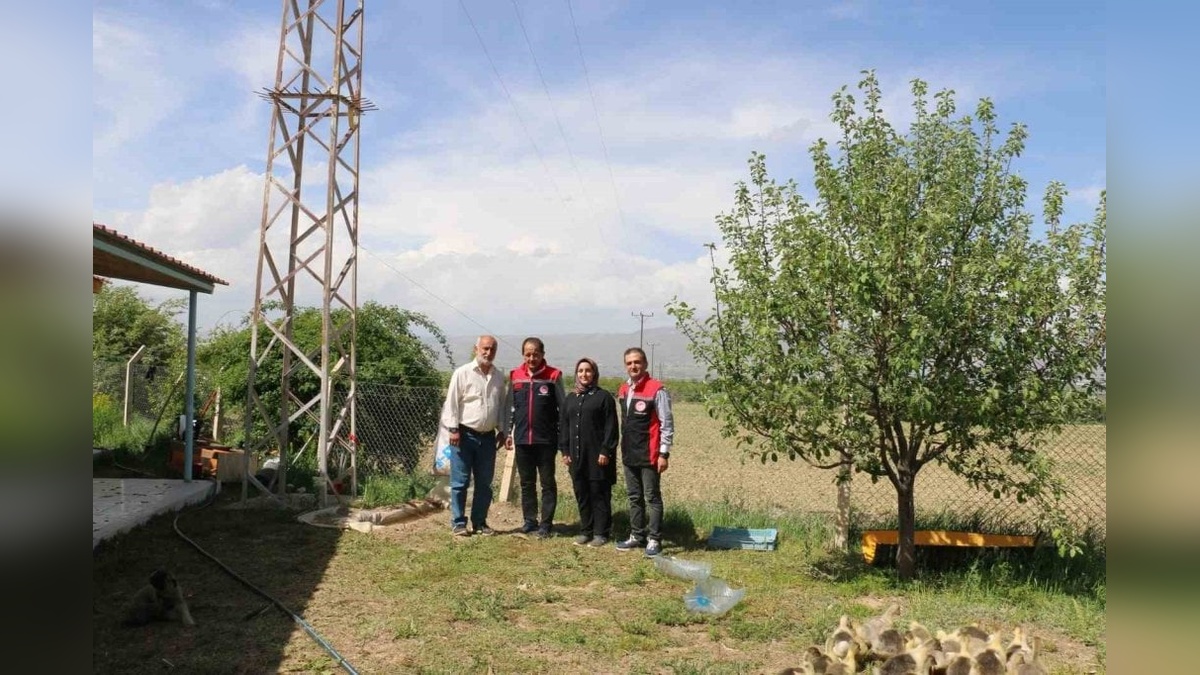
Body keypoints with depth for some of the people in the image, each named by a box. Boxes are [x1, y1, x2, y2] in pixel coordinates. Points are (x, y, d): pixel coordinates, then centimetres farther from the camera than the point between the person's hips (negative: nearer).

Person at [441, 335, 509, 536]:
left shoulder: (499, 377, 9)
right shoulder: (462, 373, -6)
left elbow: (503, 405, 14)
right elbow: (452, 403, -8)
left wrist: (501, 431, 10)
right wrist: (453, 429, -13)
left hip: (488, 436, 5)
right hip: (465, 434, -5)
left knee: (484, 483, 10)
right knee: (460, 482, 1)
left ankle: (479, 522, 20)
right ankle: (458, 523, 9)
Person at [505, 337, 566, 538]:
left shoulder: (553, 376, -4)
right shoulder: (515, 376, 6)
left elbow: (563, 408, -3)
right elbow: (510, 407, 13)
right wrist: (508, 432, 10)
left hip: (546, 440, -3)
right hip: (522, 440, 4)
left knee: (548, 483, 4)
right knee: (526, 483, 12)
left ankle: (546, 523, 11)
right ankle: (530, 520, 23)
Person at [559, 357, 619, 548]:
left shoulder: (604, 397, -3)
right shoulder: (571, 398, 14)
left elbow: (611, 427, -7)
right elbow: (564, 426, 15)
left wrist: (606, 451, -13)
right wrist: (565, 451, 8)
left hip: (597, 456, -5)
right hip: (577, 456, 5)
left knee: (599, 494, 0)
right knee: (581, 495, 10)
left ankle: (601, 533, 8)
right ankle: (585, 531, 20)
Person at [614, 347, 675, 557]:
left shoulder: (656, 389, -12)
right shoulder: (623, 390, 10)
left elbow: (667, 423, -12)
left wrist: (664, 453, -14)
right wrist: (624, 448, 16)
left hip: (649, 455, -7)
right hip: (629, 455, 7)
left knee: (652, 498, 0)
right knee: (634, 497, 14)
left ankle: (654, 540, 6)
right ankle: (636, 536, 23)